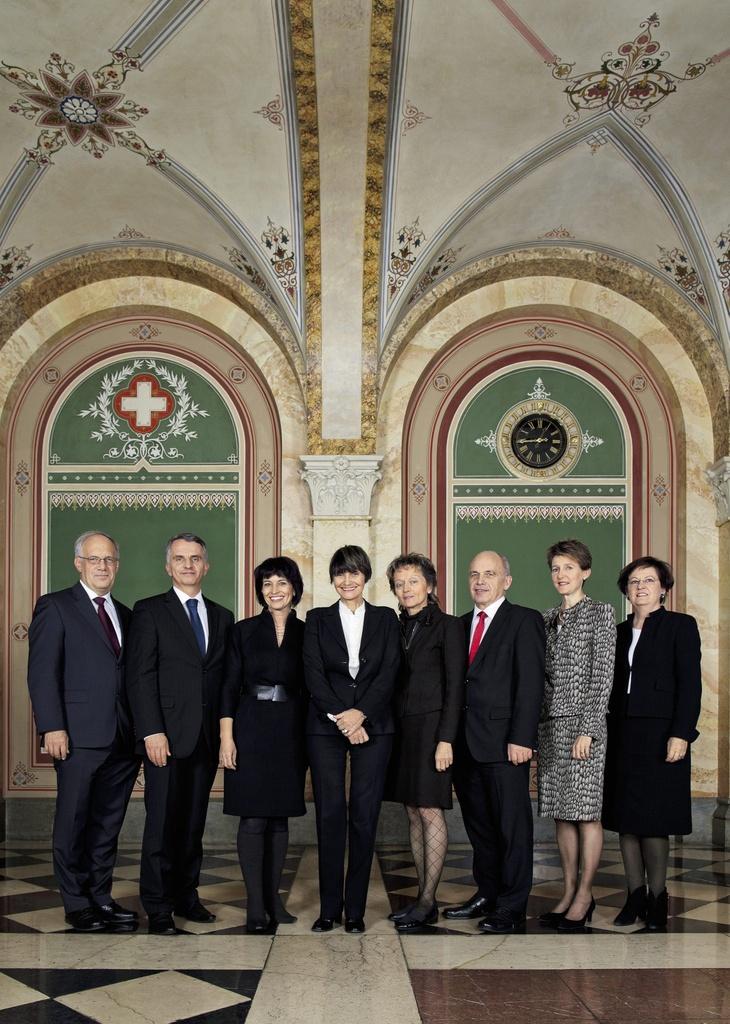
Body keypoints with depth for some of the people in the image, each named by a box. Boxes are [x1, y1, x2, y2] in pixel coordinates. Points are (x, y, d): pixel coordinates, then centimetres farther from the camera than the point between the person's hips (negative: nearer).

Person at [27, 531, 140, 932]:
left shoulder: (124, 614, 17)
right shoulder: (55, 607, 0)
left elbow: (130, 674, 15)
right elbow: (42, 672, -7)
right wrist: (52, 727, -15)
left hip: (122, 738, 5)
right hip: (79, 736, -5)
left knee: (108, 823, 10)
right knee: (73, 823, 3)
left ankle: (101, 897, 20)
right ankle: (77, 903, 13)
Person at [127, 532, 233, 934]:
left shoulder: (222, 617, 14)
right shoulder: (149, 611, 1)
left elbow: (225, 678, 13)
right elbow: (140, 676, -6)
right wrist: (152, 731, -13)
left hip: (207, 735, 4)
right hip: (167, 734, -4)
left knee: (194, 820, 9)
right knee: (162, 821, -2)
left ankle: (186, 896, 19)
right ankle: (158, 907, 7)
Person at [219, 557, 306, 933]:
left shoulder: (306, 633, 6)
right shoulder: (244, 630, 2)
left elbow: (310, 688, 9)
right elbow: (230, 687, 0)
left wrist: (311, 737, 4)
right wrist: (226, 737, -7)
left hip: (290, 732, 2)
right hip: (251, 729, -2)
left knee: (280, 817, 8)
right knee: (253, 818, -4)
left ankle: (273, 897, 18)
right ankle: (255, 905, 2)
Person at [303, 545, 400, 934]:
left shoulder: (385, 619, 10)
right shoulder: (318, 619, 9)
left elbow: (389, 673, 0)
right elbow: (314, 674, -1)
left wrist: (359, 713, -13)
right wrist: (340, 718, -12)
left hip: (372, 726, 0)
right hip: (325, 727, 0)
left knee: (364, 816, -1)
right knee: (329, 815, -1)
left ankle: (355, 909, 7)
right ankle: (329, 908, 8)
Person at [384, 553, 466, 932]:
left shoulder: (448, 626, -4)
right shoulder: (398, 629, 14)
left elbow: (455, 688, -9)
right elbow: (395, 684, 14)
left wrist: (445, 740, -15)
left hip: (431, 727, -7)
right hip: (402, 728, 7)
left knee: (430, 812, -5)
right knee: (414, 815, 8)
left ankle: (427, 902, 0)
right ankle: (424, 899, 13)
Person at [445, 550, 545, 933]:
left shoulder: (524, 621, -3)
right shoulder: (461, 624, 16)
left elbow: (531, 683, -10)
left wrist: (521, 738, -17)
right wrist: (451, 737, 6)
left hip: (504, 741, -6)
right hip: (467, 743, 6)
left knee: (512, 826, 1)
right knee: (478, 823, 14)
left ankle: (511, 908, 8)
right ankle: (487, 894, 26)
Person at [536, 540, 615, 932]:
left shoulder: (600, 613, -3)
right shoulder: (546, 619, 14)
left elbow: (602, 676, -8)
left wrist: (588, 729, -15)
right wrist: (534, 727, 9)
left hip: (581, 721, -6)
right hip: (549, 723, 6)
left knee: (586, 811, -2)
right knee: (561, 813, 9)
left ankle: (584, 895, 4)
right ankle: (569, 892, 16)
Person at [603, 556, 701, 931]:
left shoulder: (681, 626, 0)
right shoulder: (620, 632, 14)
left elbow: (690, 684, -7)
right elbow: (615, 687, 13)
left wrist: (681, 734, -15)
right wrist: (609, 733, 6)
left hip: (660, 734, -5)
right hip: (622, 735, 5)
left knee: (652, 819, -3)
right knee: (625, 818, 5)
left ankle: (657, 897, 10)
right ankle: (635, 895, 13)